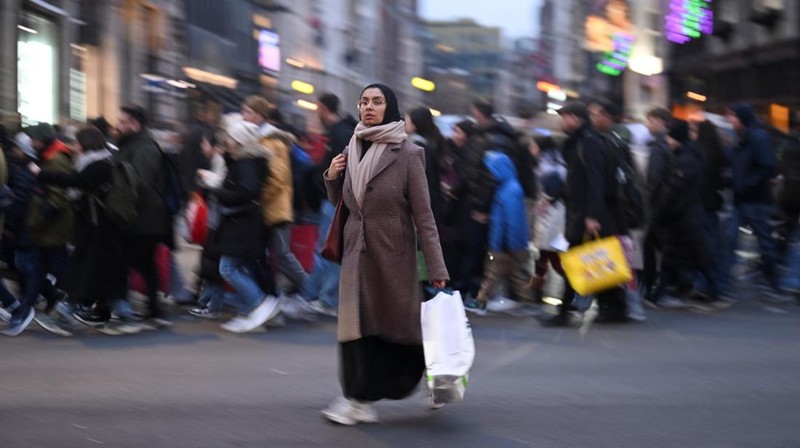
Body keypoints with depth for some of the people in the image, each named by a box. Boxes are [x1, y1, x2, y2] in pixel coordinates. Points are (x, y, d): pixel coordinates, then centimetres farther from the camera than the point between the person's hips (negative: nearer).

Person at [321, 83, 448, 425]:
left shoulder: (407, 154, -8)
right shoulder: (351, 152, 8)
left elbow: (423, 215, -9)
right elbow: (339, 201, 20)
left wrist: (437, 270, -13)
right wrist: (332, 178, -2)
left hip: (393, 254, -4)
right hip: (357, 253, 4)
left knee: (398, 324, 3)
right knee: (357, 325, -1)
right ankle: (358, 399, 2)